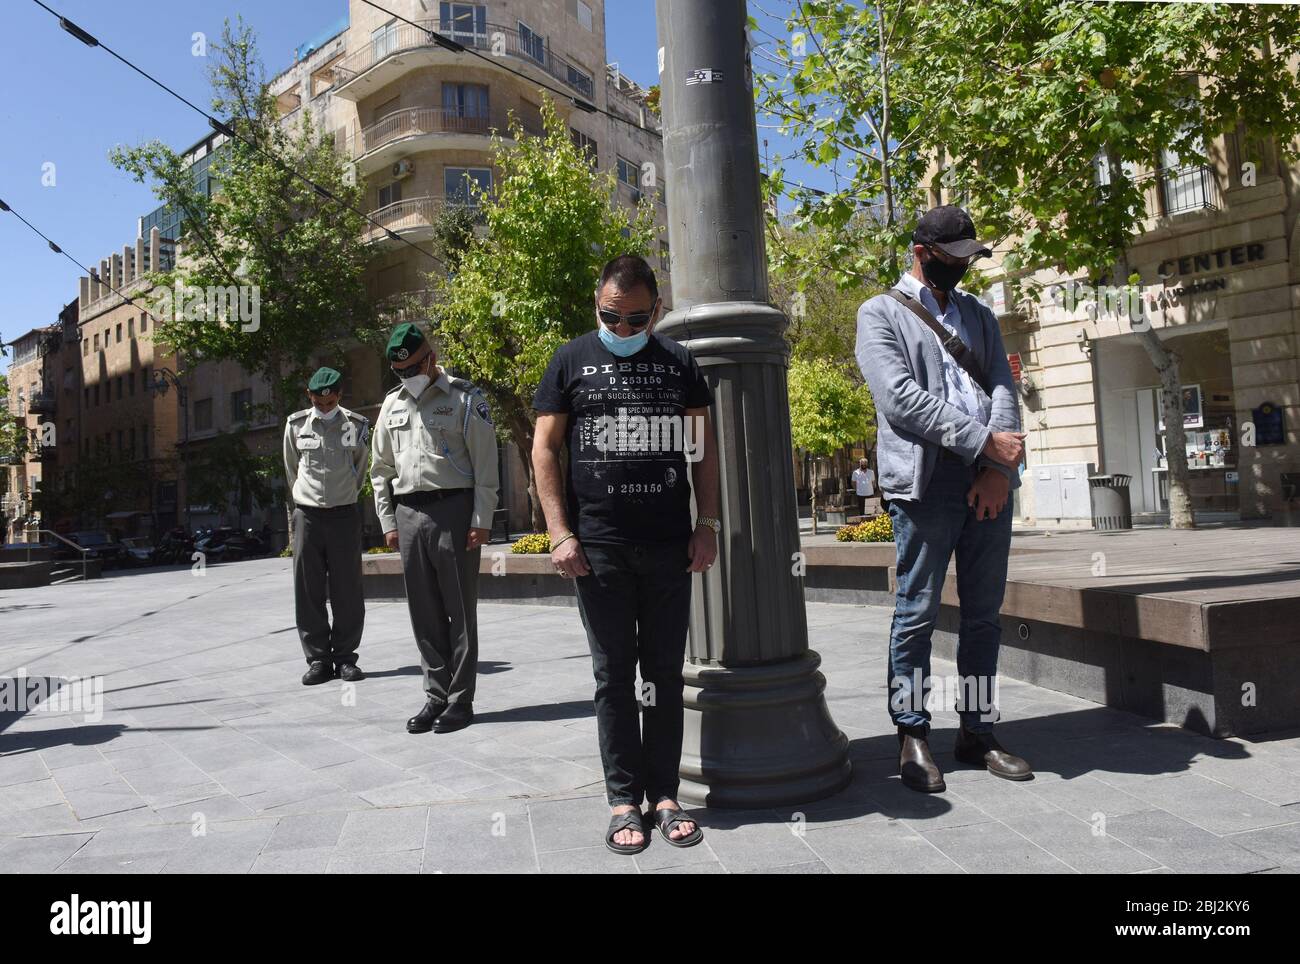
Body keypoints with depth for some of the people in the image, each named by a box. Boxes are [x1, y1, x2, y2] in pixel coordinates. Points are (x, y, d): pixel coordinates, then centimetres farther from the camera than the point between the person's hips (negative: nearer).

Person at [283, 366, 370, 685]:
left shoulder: (357, 425, 1)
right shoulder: (296, 425, 4)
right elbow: (292, 471, 14)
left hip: (345, 515, -1)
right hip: (307, 515, 1)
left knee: (346, 591, 1)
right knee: (308, 592, 2)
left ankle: (345, 657, 11)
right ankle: (318, 659, 11)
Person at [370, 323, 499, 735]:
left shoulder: (464, 398, -1)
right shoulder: (392, 405, 16)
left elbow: (485, 463, -4)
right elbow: (381, 468, 19)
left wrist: (481, 520, -10)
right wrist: (388, 522, 11)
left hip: (453, 510, -5)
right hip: (409, 515, 5)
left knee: (460, 610, 0)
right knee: (424, 612, 8)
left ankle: (461, 700, 9)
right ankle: (436, 695, 18)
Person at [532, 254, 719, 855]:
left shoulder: (678, 362, 9)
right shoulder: (571, 361, 5)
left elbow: (702, 446, 11)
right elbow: (544, 449, 3)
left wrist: (707, 525, 2)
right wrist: (560, 534, -5)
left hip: (670, 546, 2)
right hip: (598, 549, -1)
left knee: (665, 673, 8)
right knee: (614, 676, 6)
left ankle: (664, 794, 20)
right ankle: (624, 800, 17)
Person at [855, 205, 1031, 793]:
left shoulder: (978, 315, 21)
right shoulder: (880, 314, 4)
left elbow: (1003, 387, 9)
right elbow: (901, 397, -11)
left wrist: (998, 465, -7)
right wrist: (982, 440, -14)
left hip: (988, 479, 6)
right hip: (925, 478, -5)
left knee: (984, 613, 9)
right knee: (917, 612, 0)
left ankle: (977, 732, 21)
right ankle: (913, 735, 12)